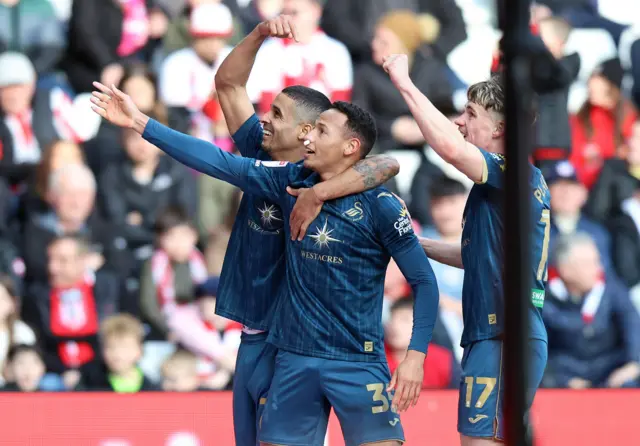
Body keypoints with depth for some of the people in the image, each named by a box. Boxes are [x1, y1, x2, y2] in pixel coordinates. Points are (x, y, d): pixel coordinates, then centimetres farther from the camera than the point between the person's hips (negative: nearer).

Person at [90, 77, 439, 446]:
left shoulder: (380, 207, -9)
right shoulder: (291, 183, 3)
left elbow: (424, 281, -6)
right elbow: (220, 163, 3)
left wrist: (416, 355, -16)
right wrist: (140, 122, 1)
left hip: (357, 363, -5)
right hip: (294, 360, 5)